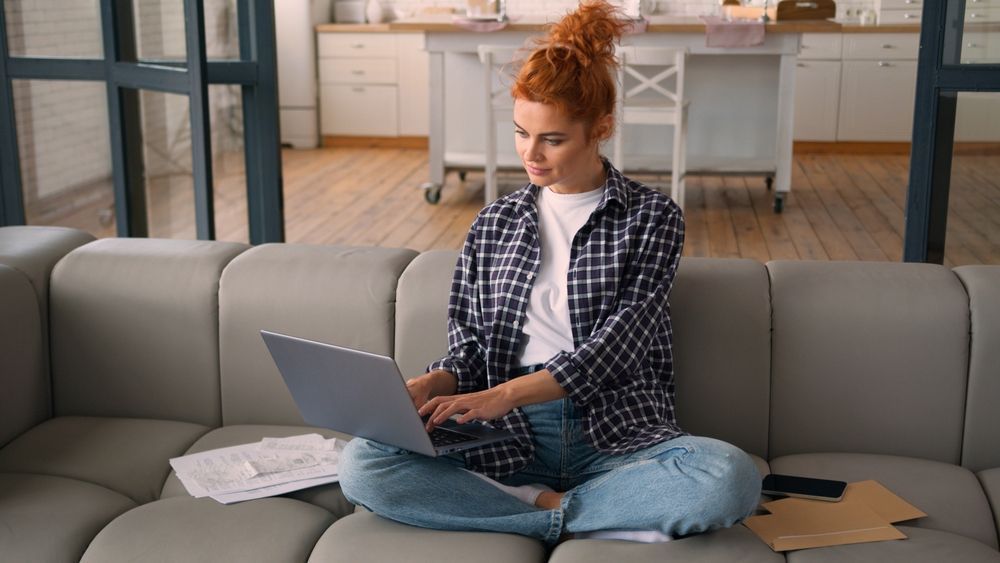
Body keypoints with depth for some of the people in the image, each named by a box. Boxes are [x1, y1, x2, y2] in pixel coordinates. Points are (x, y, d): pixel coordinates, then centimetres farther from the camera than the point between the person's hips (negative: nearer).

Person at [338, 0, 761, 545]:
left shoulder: (651, 217, 2)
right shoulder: (494, 223, 13)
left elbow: (614, 345, -9)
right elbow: (468, 350, 12)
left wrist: (503, 395, -21)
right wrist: (423, 388, -11)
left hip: (618, 433, -2)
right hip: (508, 437, 3)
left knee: (730, 476, -33)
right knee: (361, 465, -23)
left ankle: (531, 504, -16)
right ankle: (582, 515, -16)